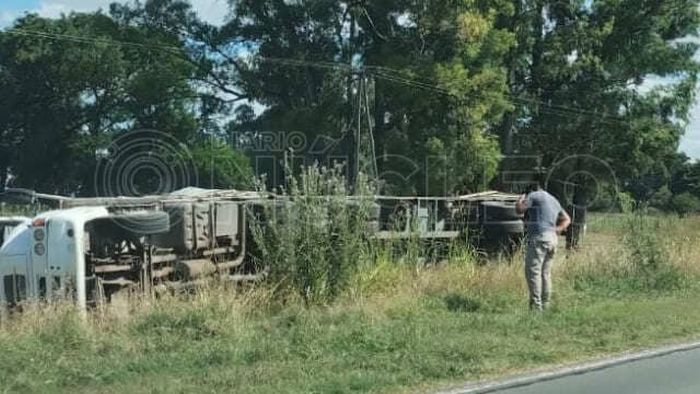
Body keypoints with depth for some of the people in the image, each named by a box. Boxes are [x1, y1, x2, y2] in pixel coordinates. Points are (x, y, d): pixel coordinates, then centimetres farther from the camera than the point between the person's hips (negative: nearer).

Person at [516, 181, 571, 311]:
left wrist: (521, 199, 14)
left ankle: (536, 306, -18)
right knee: (545, 273, 12)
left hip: (539, 238, -8)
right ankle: (545, 305, 12)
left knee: (532, 271, -11)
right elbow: (567, 219, 28)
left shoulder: (533, 196, -1)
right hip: (552, 239, 9)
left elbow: (519, 210, -5)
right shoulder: (553, 199, 24)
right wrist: (558, 230, 14)